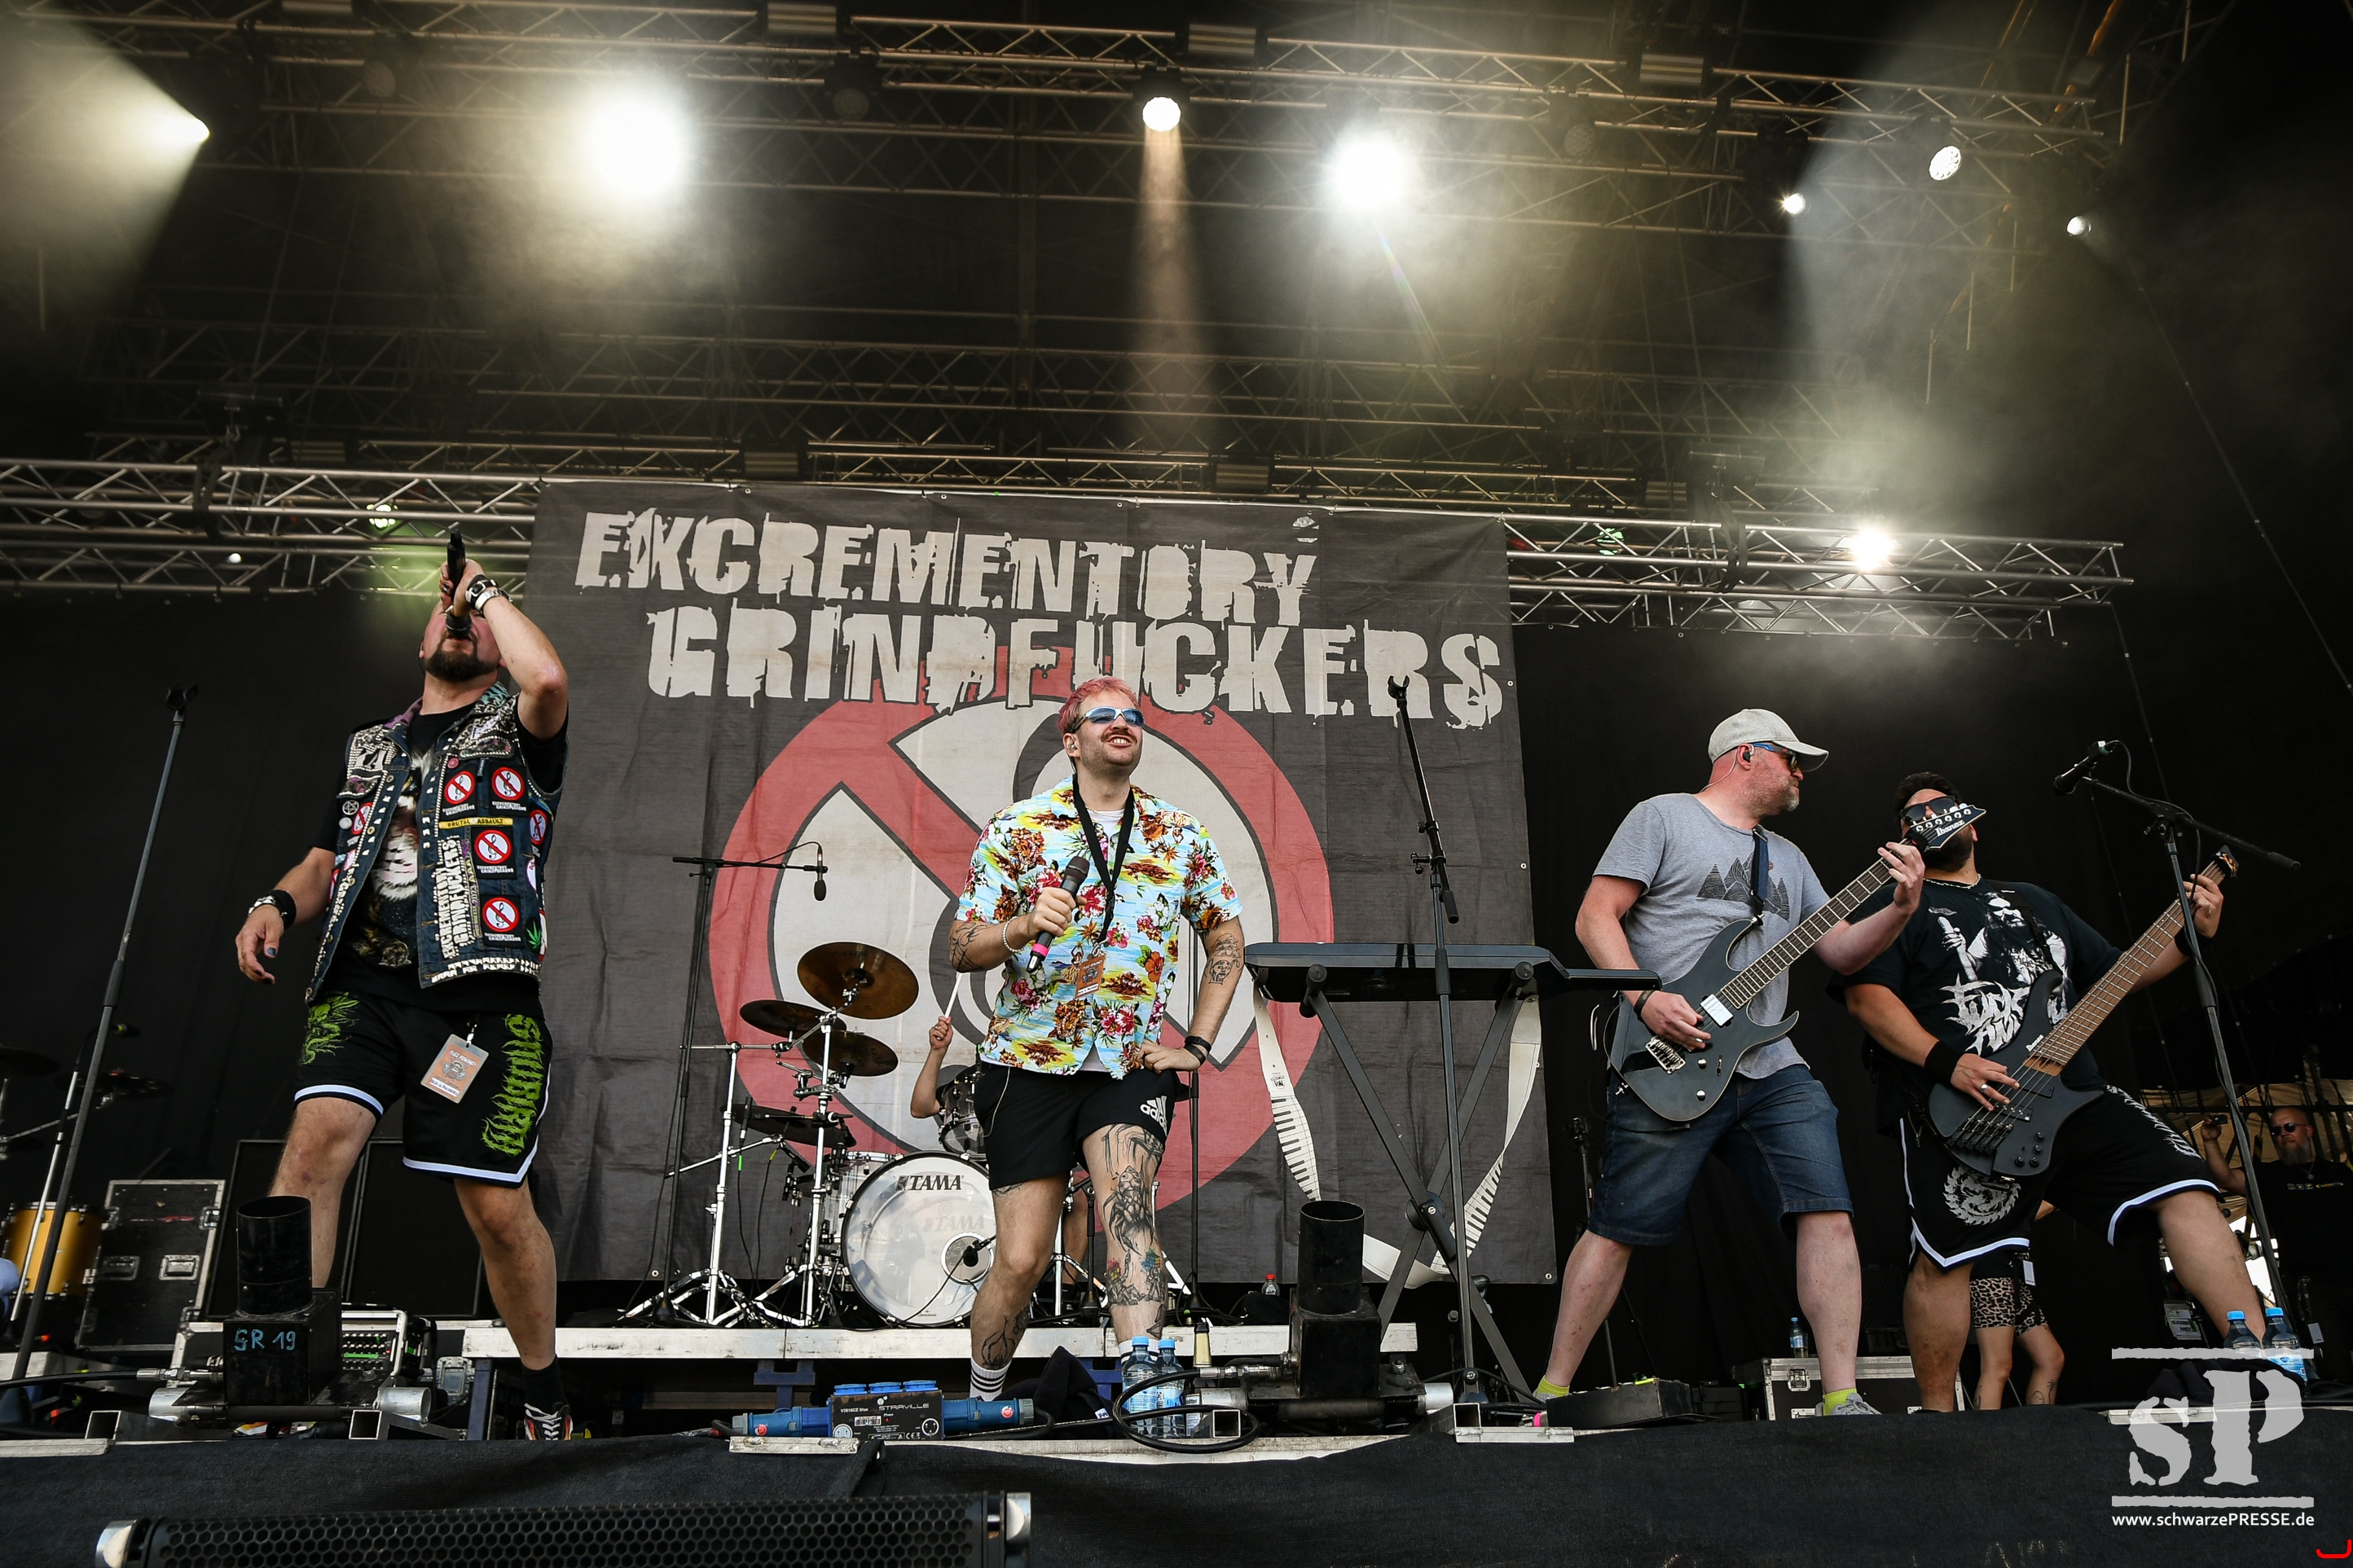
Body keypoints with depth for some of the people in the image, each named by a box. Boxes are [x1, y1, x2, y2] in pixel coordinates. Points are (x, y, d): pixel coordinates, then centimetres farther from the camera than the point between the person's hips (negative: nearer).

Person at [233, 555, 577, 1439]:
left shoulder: (514, 727, 9)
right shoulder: (371, 747, 25)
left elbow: (548, 678, -16)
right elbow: (326, 859, 30)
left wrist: (487, 589, 0)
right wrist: (278, 903, 7)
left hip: (477, 996, -4)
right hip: (360, 985, 5)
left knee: (497, 1207, -3)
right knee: (317, 1140, -20)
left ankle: (544, 1393, 19)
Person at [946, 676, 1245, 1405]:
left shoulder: (1182, 838, 6)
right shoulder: (1017, 828, 0)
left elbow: (1227, 939, 17)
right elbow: (961, 949, -3)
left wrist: (1197, 1043, 6)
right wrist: (1023, 928, -25)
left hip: (1131, 1065, 1)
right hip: (1029, 1062, -1)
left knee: (1128, 1199, -26)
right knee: (1021, 1259, 2)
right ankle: (983, 1395, 28)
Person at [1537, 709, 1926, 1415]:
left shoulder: (1787, 856, 24)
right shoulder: (1662, 817, 3)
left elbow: (1841, 951, 19)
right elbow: (1595, 917, -5)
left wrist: (1900, 908, 2)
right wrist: (1645, 999, -17)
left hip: (1772, 1070, 6)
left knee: (1829, 1214, -6)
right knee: (1616, 1230, -4)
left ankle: (1841, 1400, 2)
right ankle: (1551, 1391, 8)